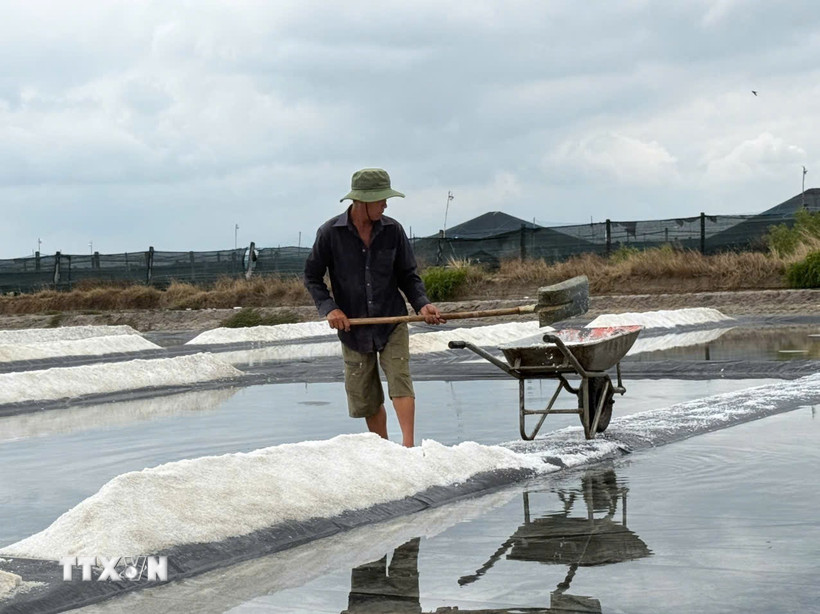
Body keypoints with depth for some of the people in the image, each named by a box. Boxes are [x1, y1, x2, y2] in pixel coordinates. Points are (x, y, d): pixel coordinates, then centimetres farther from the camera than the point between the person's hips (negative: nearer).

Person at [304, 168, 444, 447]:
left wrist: (422, 303, -13)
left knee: (400, 378, -17)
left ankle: (408, 445, -22)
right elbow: (312, 277, 1)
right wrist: (328, 308, -14)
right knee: (365, 398, 7)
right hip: (353, 328, 0)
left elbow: (408, 275, 4)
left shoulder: (392, 230, -3)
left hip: (392, 322, 0)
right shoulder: (330, 233, -8)